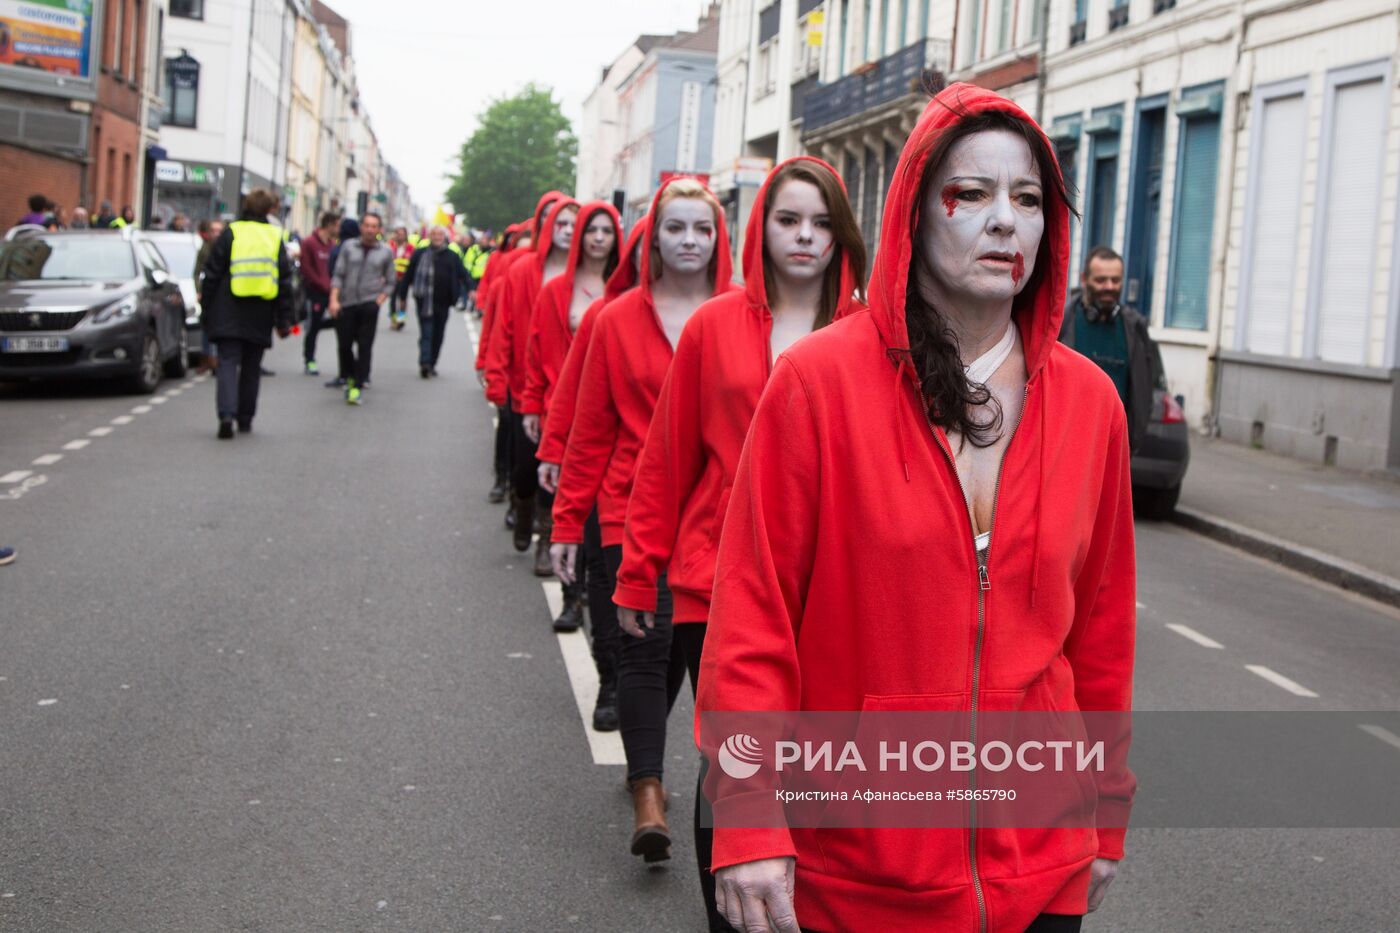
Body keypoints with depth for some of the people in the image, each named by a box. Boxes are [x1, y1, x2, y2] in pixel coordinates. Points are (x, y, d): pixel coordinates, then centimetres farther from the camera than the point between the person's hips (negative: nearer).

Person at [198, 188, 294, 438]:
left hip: (228, 315, -2)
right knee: (251, 367, 14)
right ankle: (245, 419, 19)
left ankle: (227, 414, -23)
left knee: (228, 363, -4)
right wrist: (284, 319, 9)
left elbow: (212, 275, -1)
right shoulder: (275, 237, 4)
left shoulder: (230, 234, -2)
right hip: (260, 318, 2)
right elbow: (285, 281, 5)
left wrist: (207, 311, 7)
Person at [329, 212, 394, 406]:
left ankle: (357, 387, -2)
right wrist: (334, 300, -6)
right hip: (347, 303, 1)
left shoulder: (386, 252, 6)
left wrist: (379, 300, -5)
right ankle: (350, 378, 27)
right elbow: (338, 275, 4)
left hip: (369, 304, -1)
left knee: (364, 346, -5)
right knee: (345, 344, 4)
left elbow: (390, 282, 10)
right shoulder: (348, 247, 6)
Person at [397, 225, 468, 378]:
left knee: (438, 335, 8)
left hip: (443, 302, 3)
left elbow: (463, 275, 10)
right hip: (425, 301, -3)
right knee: (426, 333, -11)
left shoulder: (452, 256, 8)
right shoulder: (420, 254, 2)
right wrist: (403, 296, 4)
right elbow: (408, 276, 5)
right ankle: (425, 363, -20)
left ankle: (431, 364, 18)